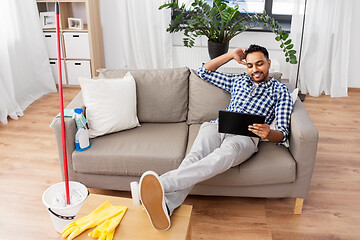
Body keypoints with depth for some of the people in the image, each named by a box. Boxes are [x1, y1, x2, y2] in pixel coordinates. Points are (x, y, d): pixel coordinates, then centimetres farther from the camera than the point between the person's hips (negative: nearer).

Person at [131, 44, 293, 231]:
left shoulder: (280, 91, 17)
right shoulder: (238, 81, 30)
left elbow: (282, 133, 7)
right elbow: (204, 72, 36)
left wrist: (269, 133, -19)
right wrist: (232, 55, 28)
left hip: (245, 136, -3)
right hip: (218, 126, 4)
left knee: (227, 152, -41)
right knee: (195, 157, -32)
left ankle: (163, 183, -61)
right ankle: (166, 205, -57)